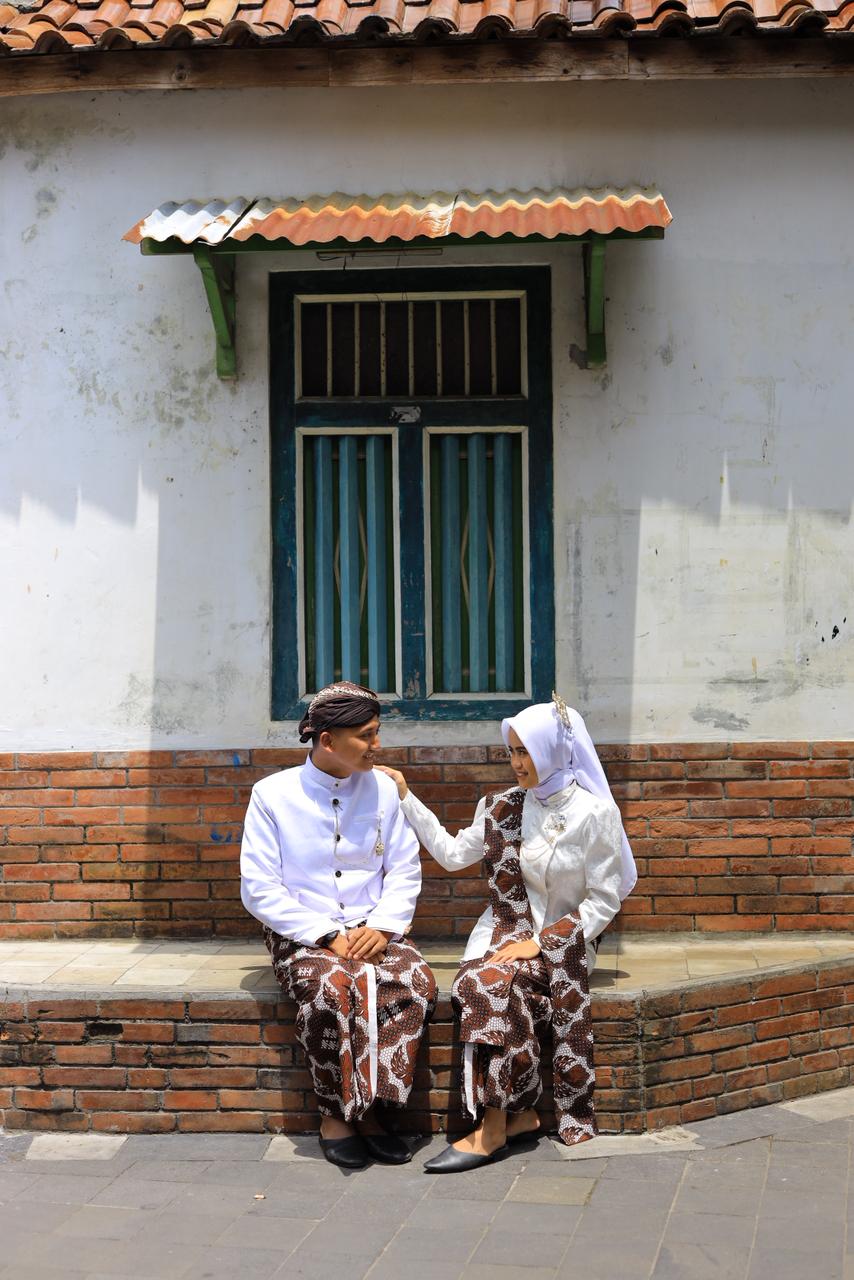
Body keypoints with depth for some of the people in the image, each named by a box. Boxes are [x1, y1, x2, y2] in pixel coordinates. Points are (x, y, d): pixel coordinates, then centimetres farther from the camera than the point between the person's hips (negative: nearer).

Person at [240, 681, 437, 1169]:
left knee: (416, 982, -29)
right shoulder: (273, 794, -4)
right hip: (301, 933, -3)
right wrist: (326, 937, -15)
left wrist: (383, 927, -11)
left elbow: (405, 870, 8)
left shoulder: (382, 789, 6)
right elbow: (259, 888, -6)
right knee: (331, 987, -36)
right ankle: (335, 1114, -17)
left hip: (371, 929, 3)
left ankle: (369, 1107, -18)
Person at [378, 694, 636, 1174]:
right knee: (483, 986, -31)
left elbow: (604, 902, -7)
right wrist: (406, 797, 11)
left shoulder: (594, 813, -7)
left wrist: (540, 942, -15)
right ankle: (517, 1114, -20)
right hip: (507, 932, 4)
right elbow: (452, 854, 15)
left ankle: (495, 1125, -23)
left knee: (488, 985, -32)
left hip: (562, 940, -4)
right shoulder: (503, 808, 8)